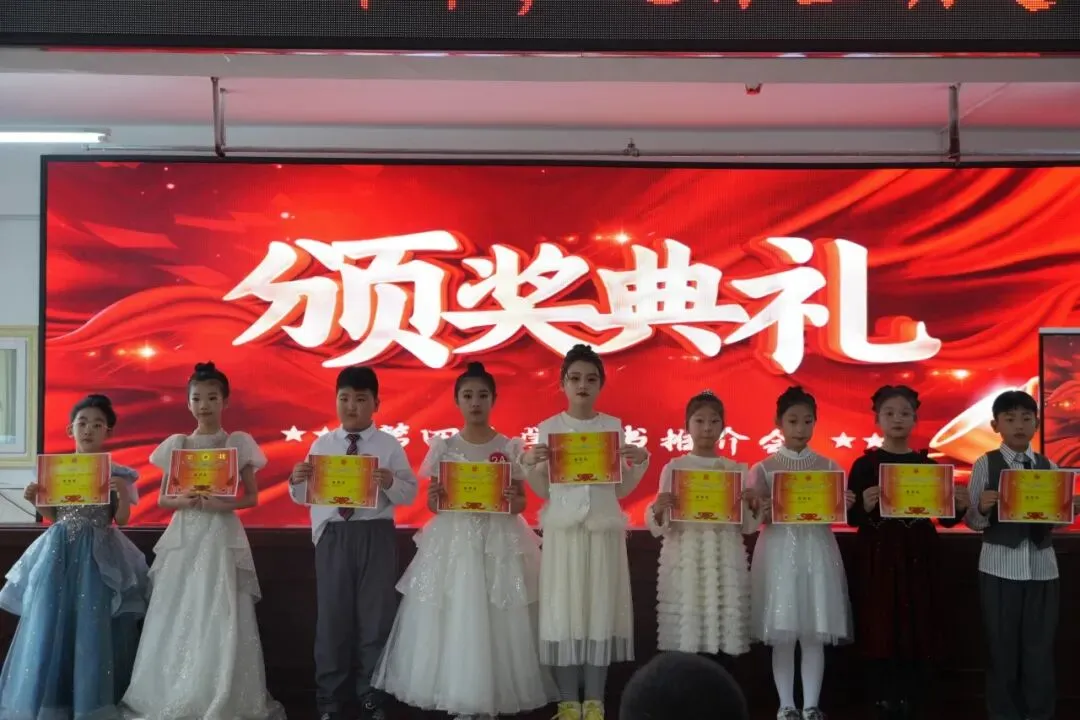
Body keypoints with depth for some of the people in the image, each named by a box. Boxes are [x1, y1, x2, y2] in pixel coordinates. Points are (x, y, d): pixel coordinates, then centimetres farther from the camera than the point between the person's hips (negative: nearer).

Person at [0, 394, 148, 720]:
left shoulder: (117, 473, 0)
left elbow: (122, 519, -2)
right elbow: (52, 516, 12)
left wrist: (122, 493, -19)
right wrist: (35, 500, -6)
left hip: (98, 555, -2)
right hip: (59, 551, 2)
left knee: (93, 625, -2)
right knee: (51, 623, 4)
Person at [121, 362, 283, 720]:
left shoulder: (239, 443, 2)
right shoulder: (175, 445, 8)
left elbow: (252, 496, 4)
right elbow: (162, 499, 10)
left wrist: (224, 504, -14)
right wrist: (183, 501, -11)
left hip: (222, 537, -2)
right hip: (183, 537, 2)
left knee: (221, 619, -6)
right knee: (177, 618, 0)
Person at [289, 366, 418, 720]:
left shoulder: (389, 445, 1)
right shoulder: (322, 445, 6)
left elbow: (410, 493, -4)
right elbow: (304, 497, 7)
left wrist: (390, 483, -24)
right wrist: (296, 481, -15)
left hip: (376, 536, -1)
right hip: (332, 536, 1)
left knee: (375, 615, 6)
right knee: (332, 616, 7)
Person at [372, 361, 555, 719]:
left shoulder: (510, 447, 2)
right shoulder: (444, 447, 3)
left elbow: (521, 502, 4)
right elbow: (433, 504, 5)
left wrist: (513, 501, -18)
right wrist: (434, 498, -17)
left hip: (499, 543, 0)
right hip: (453, 541, 0)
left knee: (497, 620, -2)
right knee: (452, 618, -2)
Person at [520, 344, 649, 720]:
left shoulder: (614, 426, 5)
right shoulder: (549, 428, 3)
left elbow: (622, 489, 5)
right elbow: (543, 491, 4)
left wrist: (641, 463, -10)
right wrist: (530, 463, -13)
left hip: (603, 528, 1)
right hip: (563, 528, -1)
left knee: (601, 609, 3)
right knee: (563, 611, 0)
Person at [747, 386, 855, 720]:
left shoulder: (828, 467, 6)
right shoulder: (764, 468, 1)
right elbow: (757, 517, -1)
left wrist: (844, 506, -16)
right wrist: (763, 512, -23)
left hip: (817, 549, 1)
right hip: (780, 549, -1)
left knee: (815, 634, 3)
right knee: (782, 636, 1)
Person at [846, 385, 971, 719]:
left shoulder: (928, 464, 8)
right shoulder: (864, 464, 0)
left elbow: (945, 518, 8)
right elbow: (851, 518, -3)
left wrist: (960, 506, -13)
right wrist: (865, 505, -24)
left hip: (919, 559, 2)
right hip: (878, 559, -2)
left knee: (918, 636, 2)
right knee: (879, 636, -3)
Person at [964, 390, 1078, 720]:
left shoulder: (1049, 466, 6)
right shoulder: (985, 464, -3)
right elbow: (971, 521, -3)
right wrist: (982, 509, -24)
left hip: (1043, 567, 3)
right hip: (999, 567, -2)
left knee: (1040, 650, 8)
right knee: (1002, 649, 6)